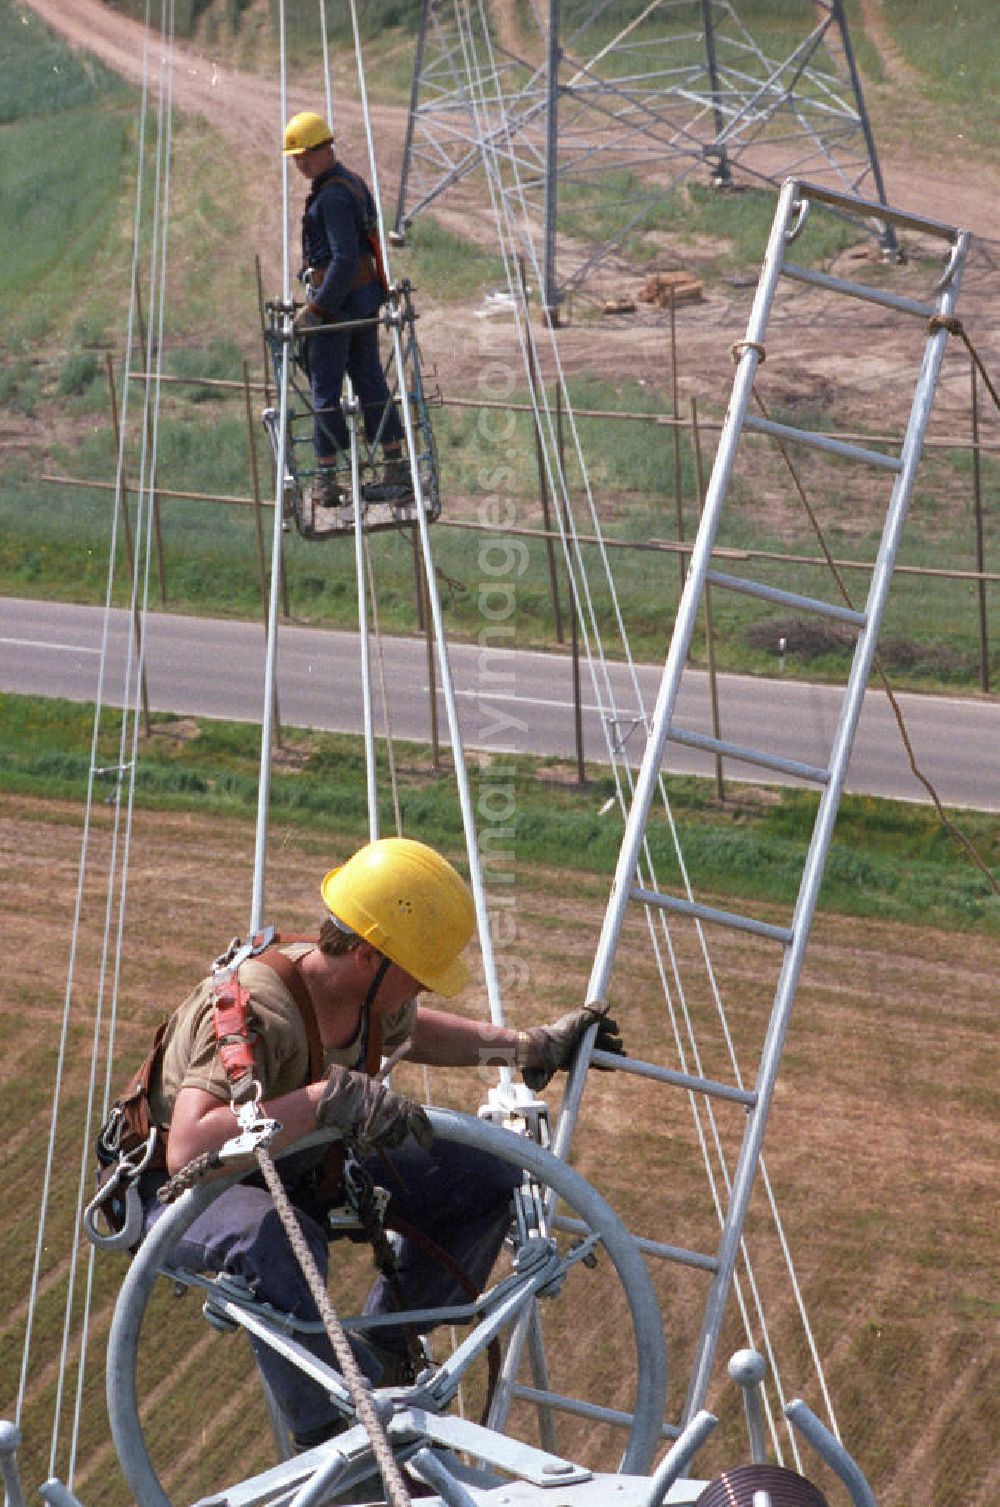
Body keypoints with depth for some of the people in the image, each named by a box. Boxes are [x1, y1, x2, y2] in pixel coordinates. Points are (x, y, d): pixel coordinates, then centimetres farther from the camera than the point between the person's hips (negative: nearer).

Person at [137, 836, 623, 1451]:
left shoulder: (369, 996, -9)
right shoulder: (257, 1008, -35)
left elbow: (411, 1030, 19)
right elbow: (189, 1150, -47)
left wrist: (532, 1047, 17)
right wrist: (329, 1096, -52)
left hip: (298, 1174, 8)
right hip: (181, 1194, -8)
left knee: (488, 1177, 0)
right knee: (277, 1244, -44)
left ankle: (381, 1356, 12)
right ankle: (334, 1438, -28)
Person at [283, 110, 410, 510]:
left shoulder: (333, 195, -18)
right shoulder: (353, 182, 14)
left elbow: (345, 259, -25)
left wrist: (316, 309, -23)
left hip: (339, 297, -10)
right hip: (367, 295, 10)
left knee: (325, 388, -3)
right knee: (370, 381, 12)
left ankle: (326, 480, 0)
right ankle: (396, 468, 12)